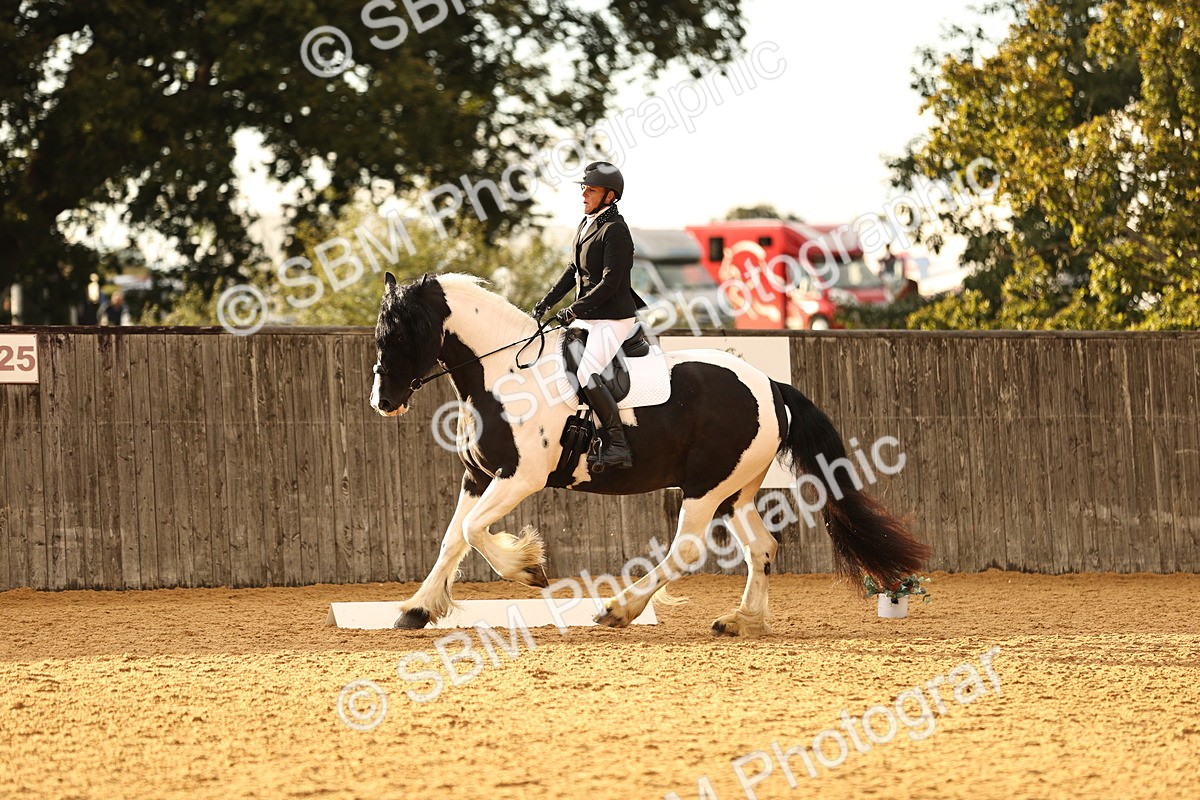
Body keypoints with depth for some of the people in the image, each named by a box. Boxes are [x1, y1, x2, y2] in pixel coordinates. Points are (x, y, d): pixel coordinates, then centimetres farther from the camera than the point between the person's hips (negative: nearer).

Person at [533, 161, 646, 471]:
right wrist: (546, 303, 15)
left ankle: (617, 446, -25)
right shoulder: (587, 224, 13)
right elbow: (574, 270, 22)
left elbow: (610, 283, -21)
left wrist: (574, 310, -23)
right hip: (587, 318, 10)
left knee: (585, 372, -25)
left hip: (613, 319, -10)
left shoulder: (615, 230, -16)